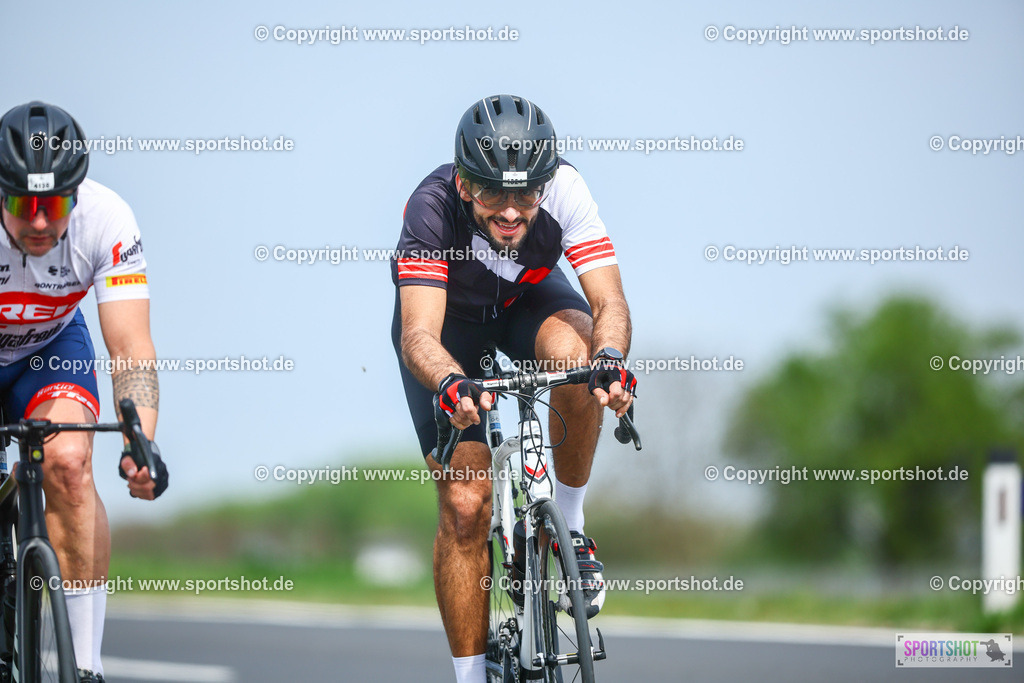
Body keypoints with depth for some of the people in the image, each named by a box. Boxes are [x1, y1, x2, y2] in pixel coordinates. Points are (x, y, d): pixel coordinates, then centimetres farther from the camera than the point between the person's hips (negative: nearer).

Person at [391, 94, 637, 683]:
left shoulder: (565, 188, -32)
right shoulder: (433, 208, -37)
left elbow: (610, 301, -36)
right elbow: (419, 335, -45)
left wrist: (609, 359, -57)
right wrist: (450, 383, -66)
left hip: (528, 301, 2)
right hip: (449, 318, -1)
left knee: (573, 354, -35)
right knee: (465, 504, -12)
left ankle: (568, 525, -14)